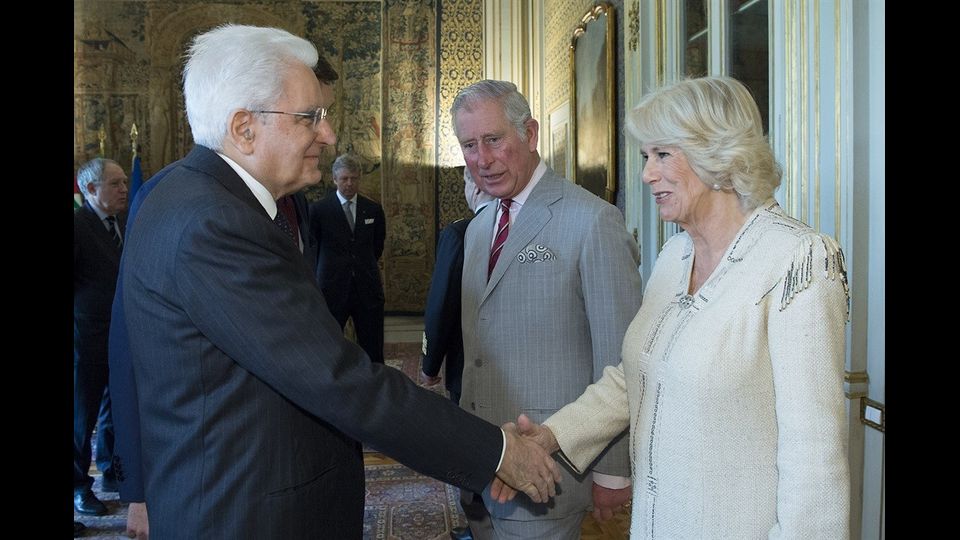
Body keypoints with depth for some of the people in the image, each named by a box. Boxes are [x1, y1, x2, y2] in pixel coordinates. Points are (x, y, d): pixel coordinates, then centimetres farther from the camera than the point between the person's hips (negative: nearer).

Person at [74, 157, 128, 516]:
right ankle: (79, 485, 23)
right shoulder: (78, 225, -14)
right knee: (83, 412, 8)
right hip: (88, 339, -6)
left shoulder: (125, 223, 6)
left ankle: (111, 471, 35)